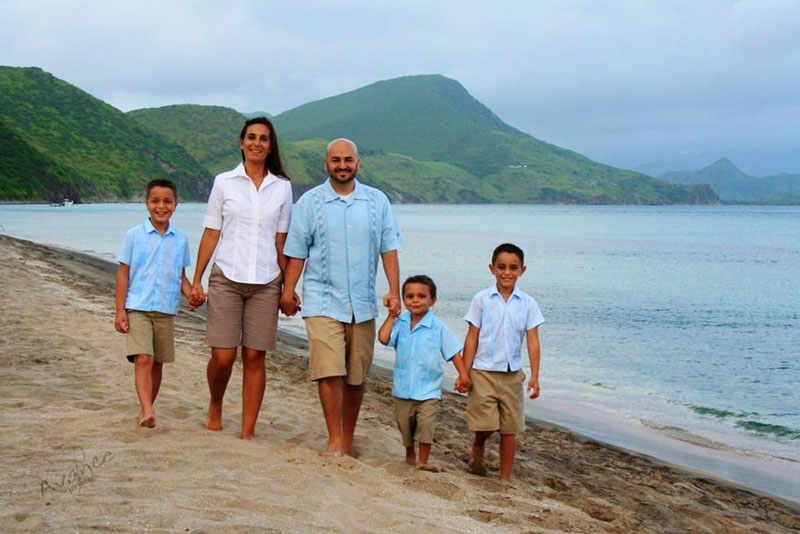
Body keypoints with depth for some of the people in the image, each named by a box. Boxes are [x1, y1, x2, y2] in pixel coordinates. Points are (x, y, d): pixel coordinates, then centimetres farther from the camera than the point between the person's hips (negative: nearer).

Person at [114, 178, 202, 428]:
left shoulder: (180, 239, 7)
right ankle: (147, 411, -24)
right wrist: (120, 310, -5)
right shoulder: (134, 236, -1)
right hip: (137, 308, -3)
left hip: (166, 310, 4)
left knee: (157, 363, 10)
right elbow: (123, 274, 0)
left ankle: (145, 410, 23)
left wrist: (191, 294, -8)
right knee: (143, 359, -16)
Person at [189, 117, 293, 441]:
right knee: (223, 356, -5)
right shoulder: (224, 182, 5)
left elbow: (281, 241, 10)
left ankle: (248, 432, 9)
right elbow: (211, 234, 5)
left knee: (254, 357, 1)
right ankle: (215, 408, 24)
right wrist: (196, 279, 1)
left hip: (265, 281, 1)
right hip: (227, 277, -1)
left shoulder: (282, 187, 8)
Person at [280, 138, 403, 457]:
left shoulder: (377, 201, 8)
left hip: (363, 303, 2)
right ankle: (334, 440, -4)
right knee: (329, 372, -12)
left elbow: (389, 248, 6)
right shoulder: (310, 202, 4)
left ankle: (348, 439, 22)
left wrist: (394, 290, -2)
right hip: (323, 302, -2)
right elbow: (297, 252, 5)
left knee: (356, 376, 8)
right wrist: (288, 291, 0)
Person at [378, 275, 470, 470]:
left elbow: (453, 351, -5)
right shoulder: (400, 323, -2)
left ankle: (423, 461, 1)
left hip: (429, 390, -3)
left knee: (426, 425, -12)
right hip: (403, 388, 3)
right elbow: (383, 338, -18)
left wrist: (463, 374, -12)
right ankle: (409, 455, 38)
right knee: (405, 425, 15)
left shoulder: (438, 327, -7)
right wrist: (392, 315, -9)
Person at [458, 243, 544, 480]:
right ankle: (477, 448, 29)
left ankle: (505, 478, 19)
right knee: (485, 425, -5)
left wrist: (534, 376, -9)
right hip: (483, 372, -2)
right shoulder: (482, 299, -2)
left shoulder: (528, 303, 2)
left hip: (512, 374, 2)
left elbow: (533, 341, -1)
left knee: (509, 429, 6)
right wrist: (464, 373, -4)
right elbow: (472, 338, 0)